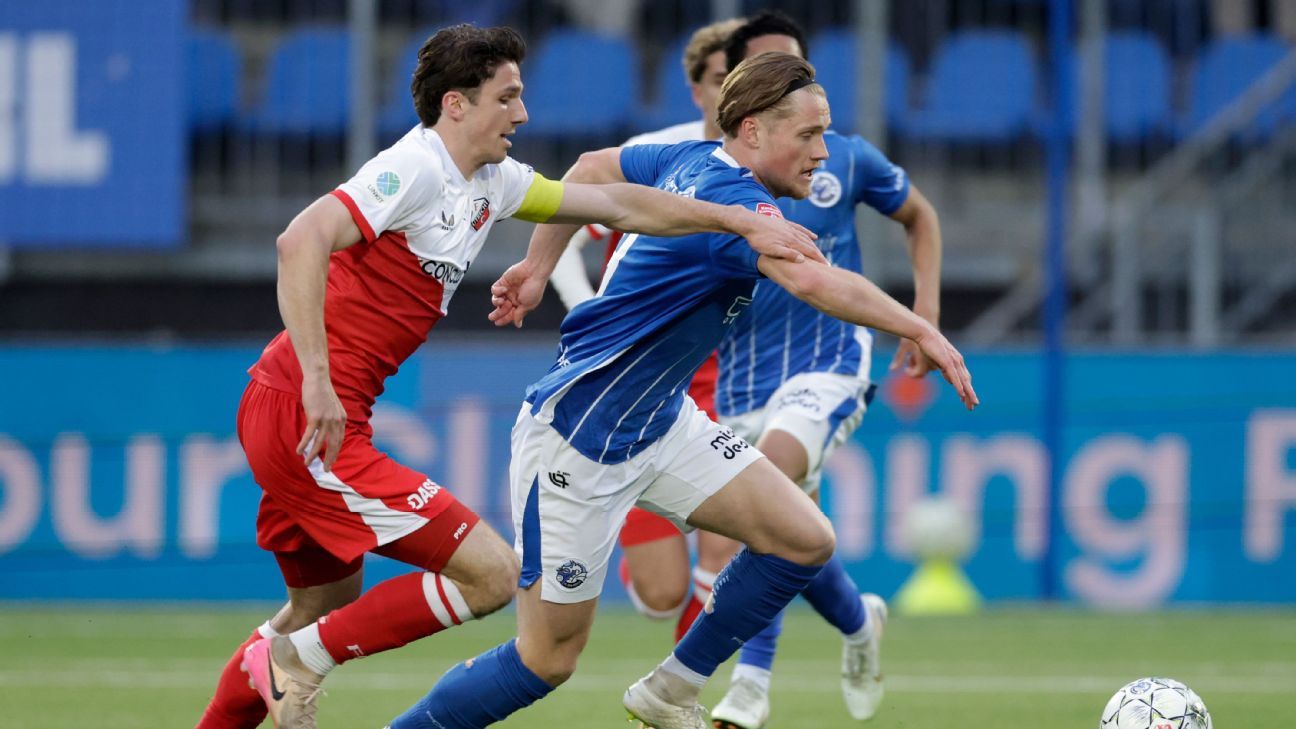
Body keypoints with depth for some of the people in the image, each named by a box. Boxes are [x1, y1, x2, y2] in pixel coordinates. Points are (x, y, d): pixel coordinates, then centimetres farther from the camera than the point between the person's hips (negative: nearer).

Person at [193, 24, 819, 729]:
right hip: (308, 417, -10)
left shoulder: (491, 183, 14)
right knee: (490, 572, -10)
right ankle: (297, 660, -3)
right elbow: (302, 242, -26)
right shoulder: (415, 167, -14)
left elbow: (617, 205, 22)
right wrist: (318, 381, -32)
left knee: (327, 605, 24)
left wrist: (741, 220, 17)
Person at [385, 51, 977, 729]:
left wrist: (537, 266, 26)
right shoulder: (734, 201, -25)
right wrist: (920, 331, -39)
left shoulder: (694, 161, 2)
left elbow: (593, 168, 19)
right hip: (578, 438, -9)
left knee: (805, 539, -2)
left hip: (659, 420, 9)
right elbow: (814, 281, -43)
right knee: (548, 659, -2)